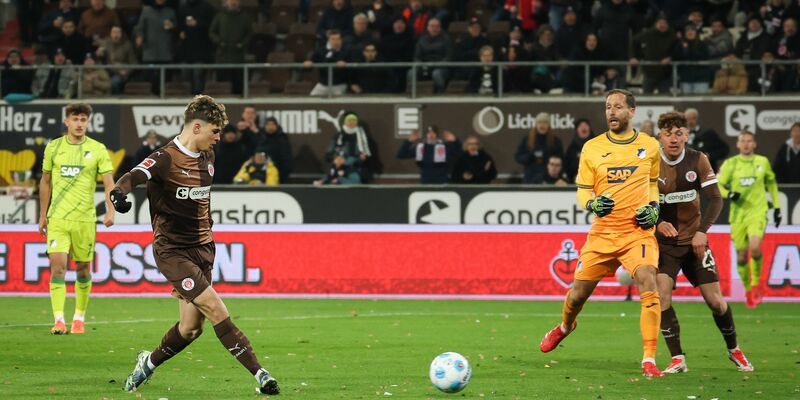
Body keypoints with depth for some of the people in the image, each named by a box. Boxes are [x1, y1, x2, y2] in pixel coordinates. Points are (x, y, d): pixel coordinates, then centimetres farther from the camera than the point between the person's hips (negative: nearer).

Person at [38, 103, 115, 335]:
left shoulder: (98, 149, 0)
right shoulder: (53, 147, 5)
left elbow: (108, 183, -5)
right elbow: (45, 182, 15)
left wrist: (110, 211, -20)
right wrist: (42, 215, 16)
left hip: (85, 218, 0)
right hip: (57, 218, 0)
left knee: (83, 268, 7)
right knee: (57, 265, -13)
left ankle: (79, 318, 23)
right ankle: (59, 320, -17)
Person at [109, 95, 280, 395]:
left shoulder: (207, 157, 10)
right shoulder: (166, 158, -15)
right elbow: (133, 177, -31)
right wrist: (119, 192, -52)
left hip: (201, 247, 7)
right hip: (171, 250, -7)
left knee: (191, 328, 4)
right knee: (216, 310, -17)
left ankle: (149, 362, 31)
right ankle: (259, 373, -16)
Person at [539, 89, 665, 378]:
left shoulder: (650, 146, 4)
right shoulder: (592, 148, 2)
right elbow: (582, 191, 7)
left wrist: (653, 207, 1)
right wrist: (592, 203, -15)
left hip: (638, 231, -1)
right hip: (602, 232, 1)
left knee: (649, 289, -22)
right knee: (578, 294, 7)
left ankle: (649, 361, -17)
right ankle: (565, 327, 44)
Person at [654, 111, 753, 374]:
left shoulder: (698, 160, -6)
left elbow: (715, 199, -8)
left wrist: (702, 230, -22)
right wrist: (658, 223, -27)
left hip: (694, 240, 1)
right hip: (663, 242, -1)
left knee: (715, 300, 1)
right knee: (662, 295, -20)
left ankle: (733, 349, 25)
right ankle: (677, 359, -14)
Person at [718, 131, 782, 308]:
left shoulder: (763, 162, 5)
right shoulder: (730, 164, 2)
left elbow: (771, 182, 19)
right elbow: (717, 185, 5)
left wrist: (777, 206, 17)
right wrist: (729, 194, -16)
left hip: (758, 212, -1)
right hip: (738, 214, 1)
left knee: (755, 247, -23)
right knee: (741, 255, 2)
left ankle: (756, 283, -1)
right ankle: (748, 290, 22)